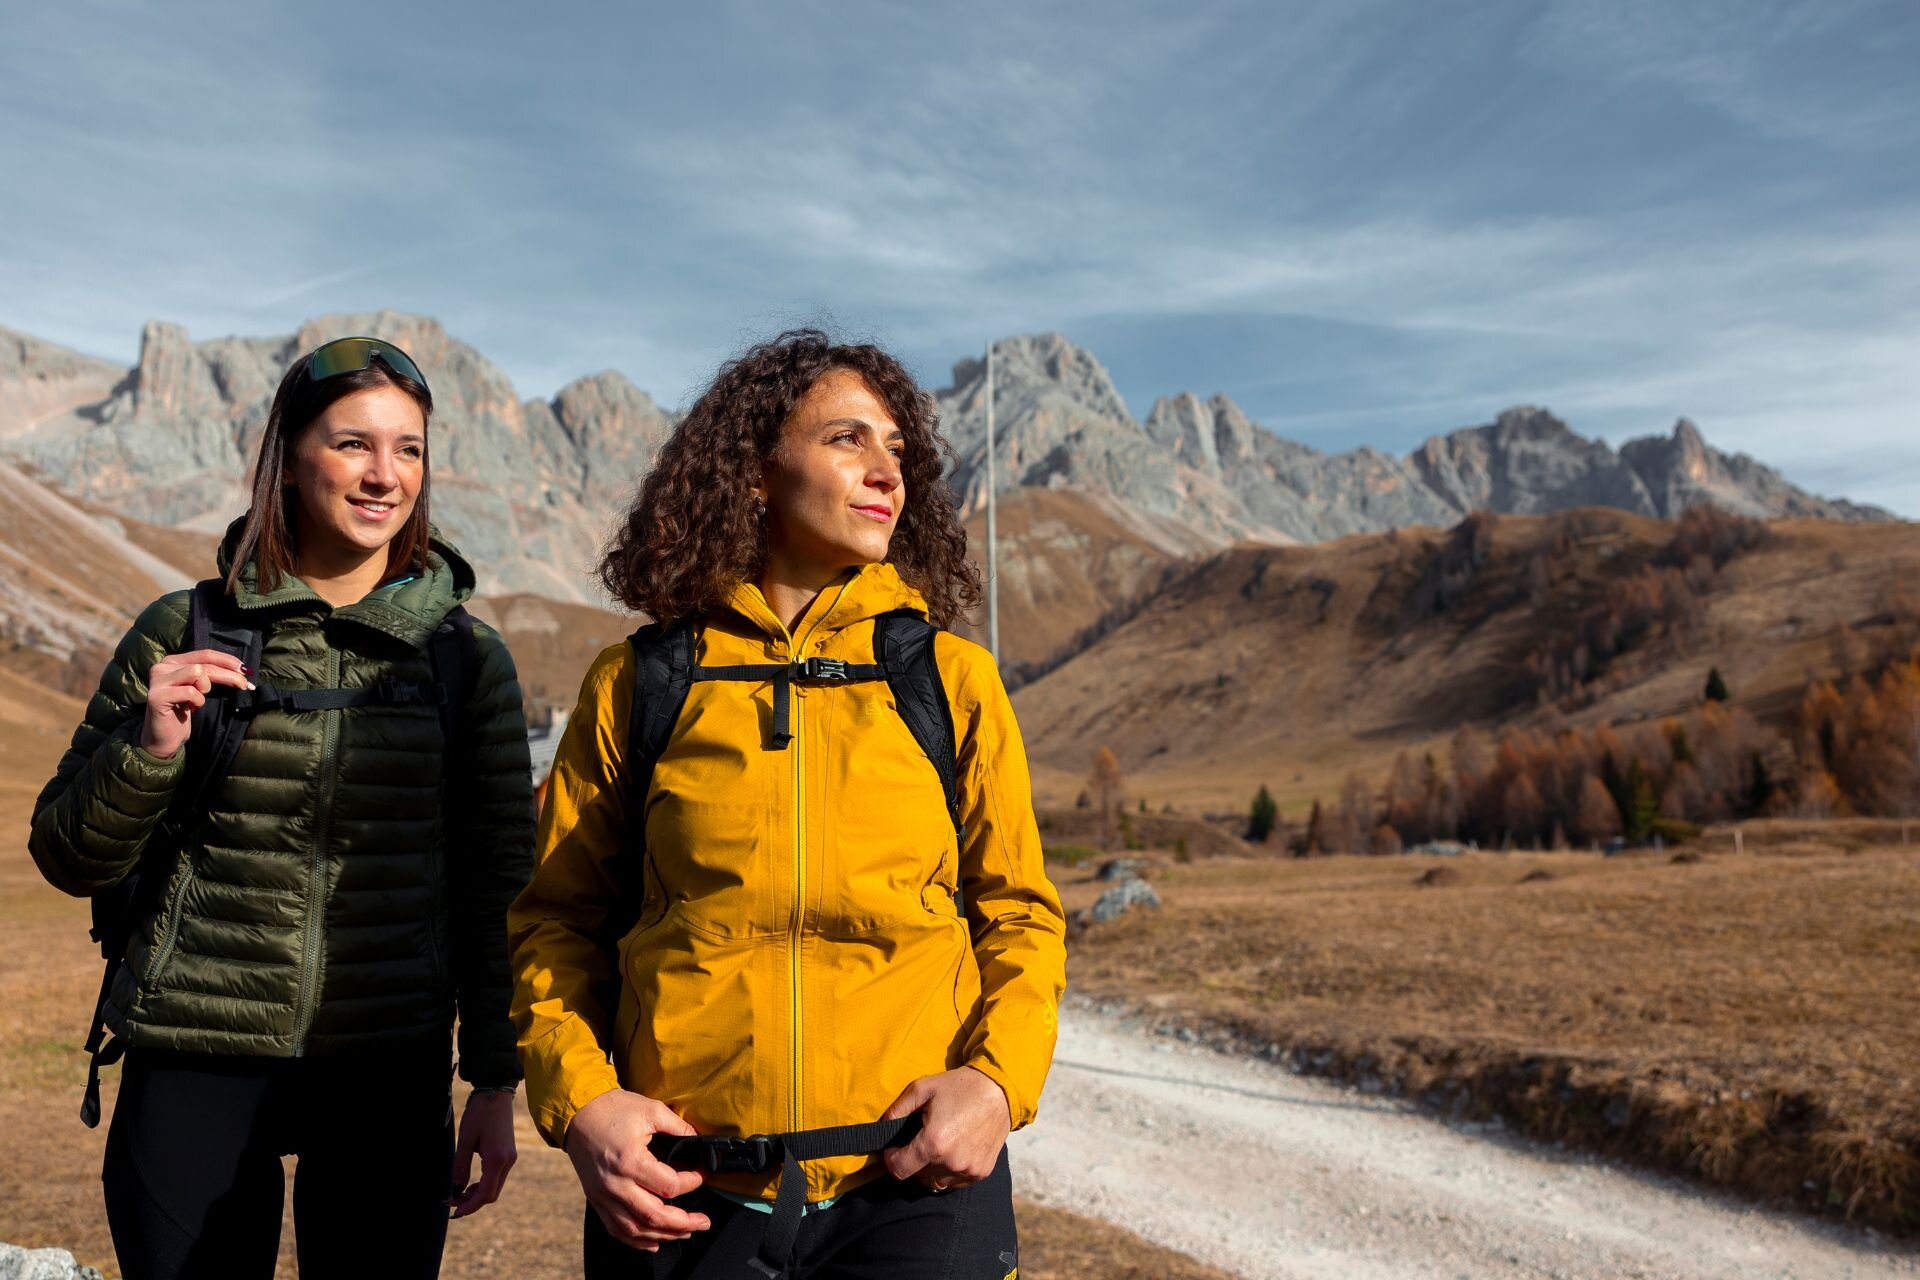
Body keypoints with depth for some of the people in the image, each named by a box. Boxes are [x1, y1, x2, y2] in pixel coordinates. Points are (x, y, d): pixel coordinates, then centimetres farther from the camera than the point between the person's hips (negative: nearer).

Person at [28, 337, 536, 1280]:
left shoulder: (466, 658, 0)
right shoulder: (182, 634, -1)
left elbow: (498, 881, 3)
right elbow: (70, 860, 4)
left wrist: (496, 1082, 2)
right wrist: (147, 747, -15)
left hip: (391, 1074, 1)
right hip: (194, 1068, 0)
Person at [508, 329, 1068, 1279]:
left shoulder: (954, 678, 4)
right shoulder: (638, 684, 3)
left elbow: (1020, 911, 8)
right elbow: (558, 915, 8)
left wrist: (998, 1077, -9)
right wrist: (578, 1098, -6)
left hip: (917, 1182, 0)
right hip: (681, 1195, 0)